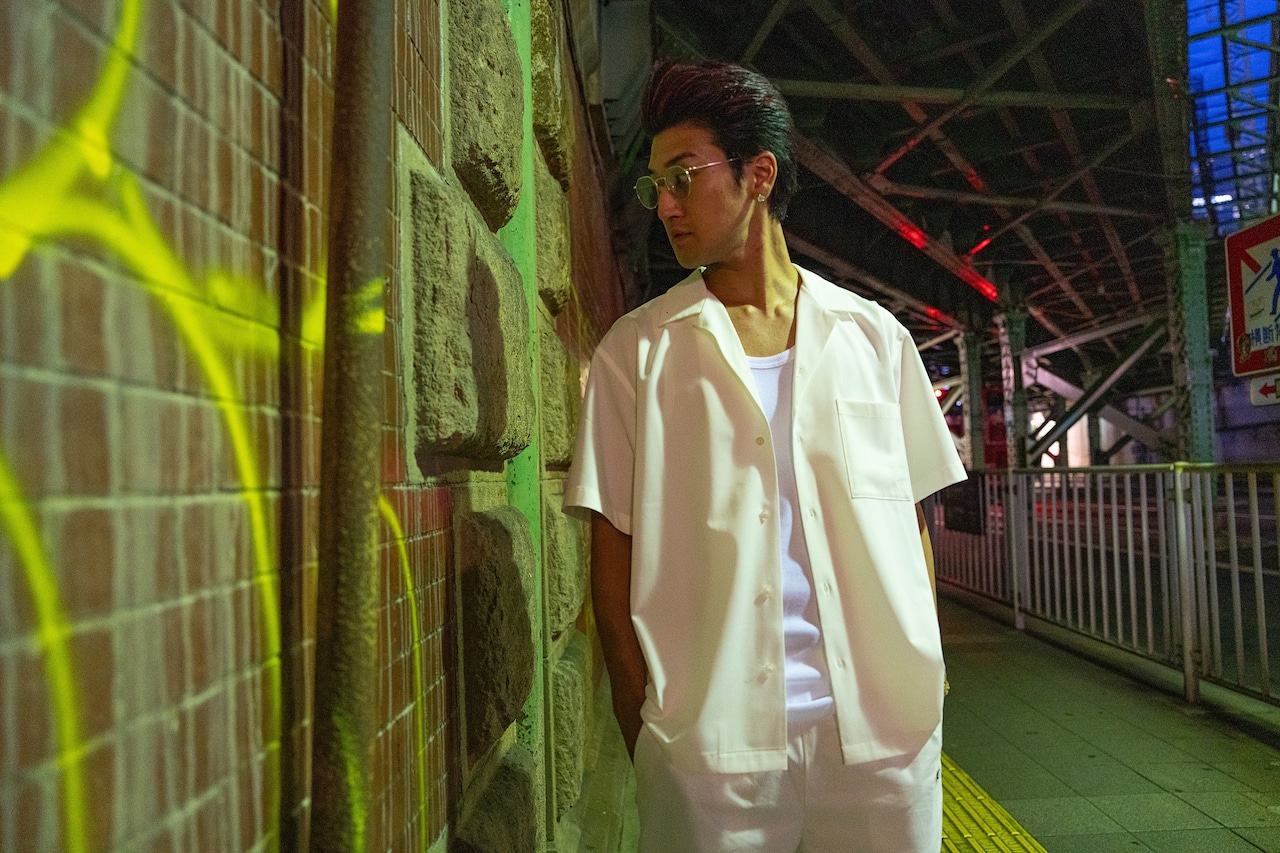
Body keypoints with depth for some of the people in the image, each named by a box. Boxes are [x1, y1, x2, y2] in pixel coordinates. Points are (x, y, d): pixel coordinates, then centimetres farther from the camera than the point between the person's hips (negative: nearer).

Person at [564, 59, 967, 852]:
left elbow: (909, 524, 9)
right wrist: (641, 723, -5)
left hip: (881, 727, 2)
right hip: (710, 734, -1)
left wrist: (924, 689, 2)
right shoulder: (636, 352, 1)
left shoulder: (874, 336, 6)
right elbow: (613, 546, 0)